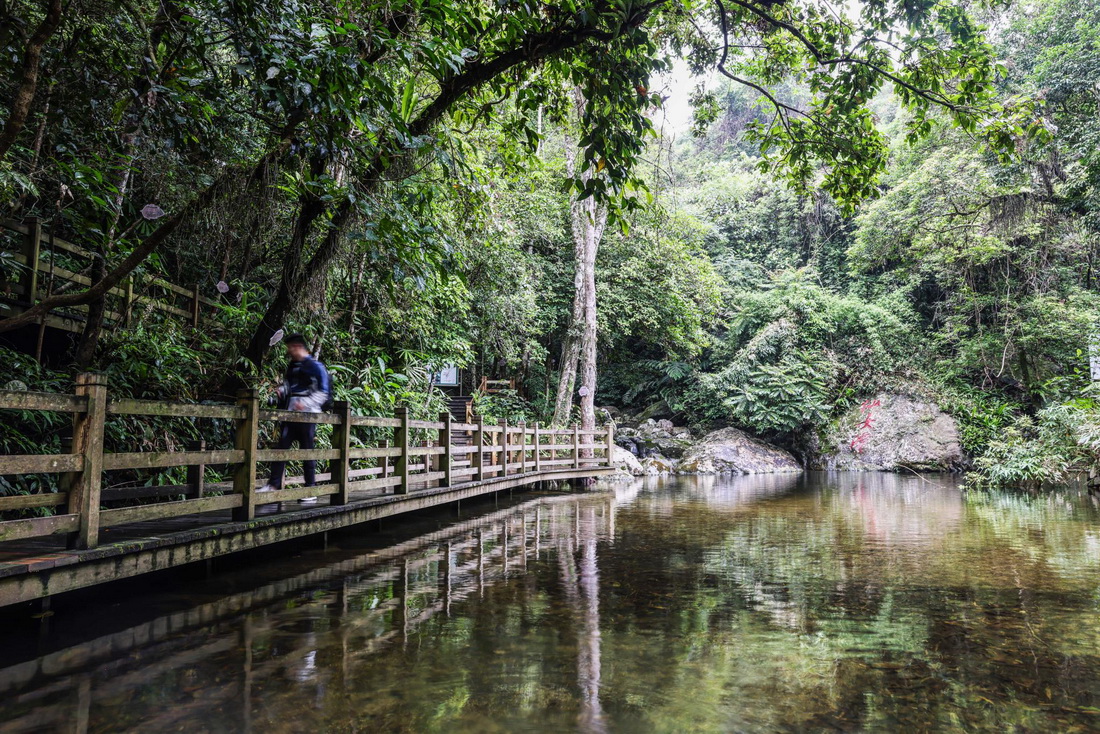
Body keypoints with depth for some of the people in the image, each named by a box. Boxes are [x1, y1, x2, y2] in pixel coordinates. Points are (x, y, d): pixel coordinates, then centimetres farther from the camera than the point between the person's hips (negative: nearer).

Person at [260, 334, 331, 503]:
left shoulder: (315, 366, -7)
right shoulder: (292, 366, 16)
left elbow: (324, 392, -10)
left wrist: (306, 403, -20)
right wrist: (281, 390, 9)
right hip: (290, 413, 7)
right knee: (281, 447, 2)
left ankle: (311, 490, 7)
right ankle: (274, 484, 5)